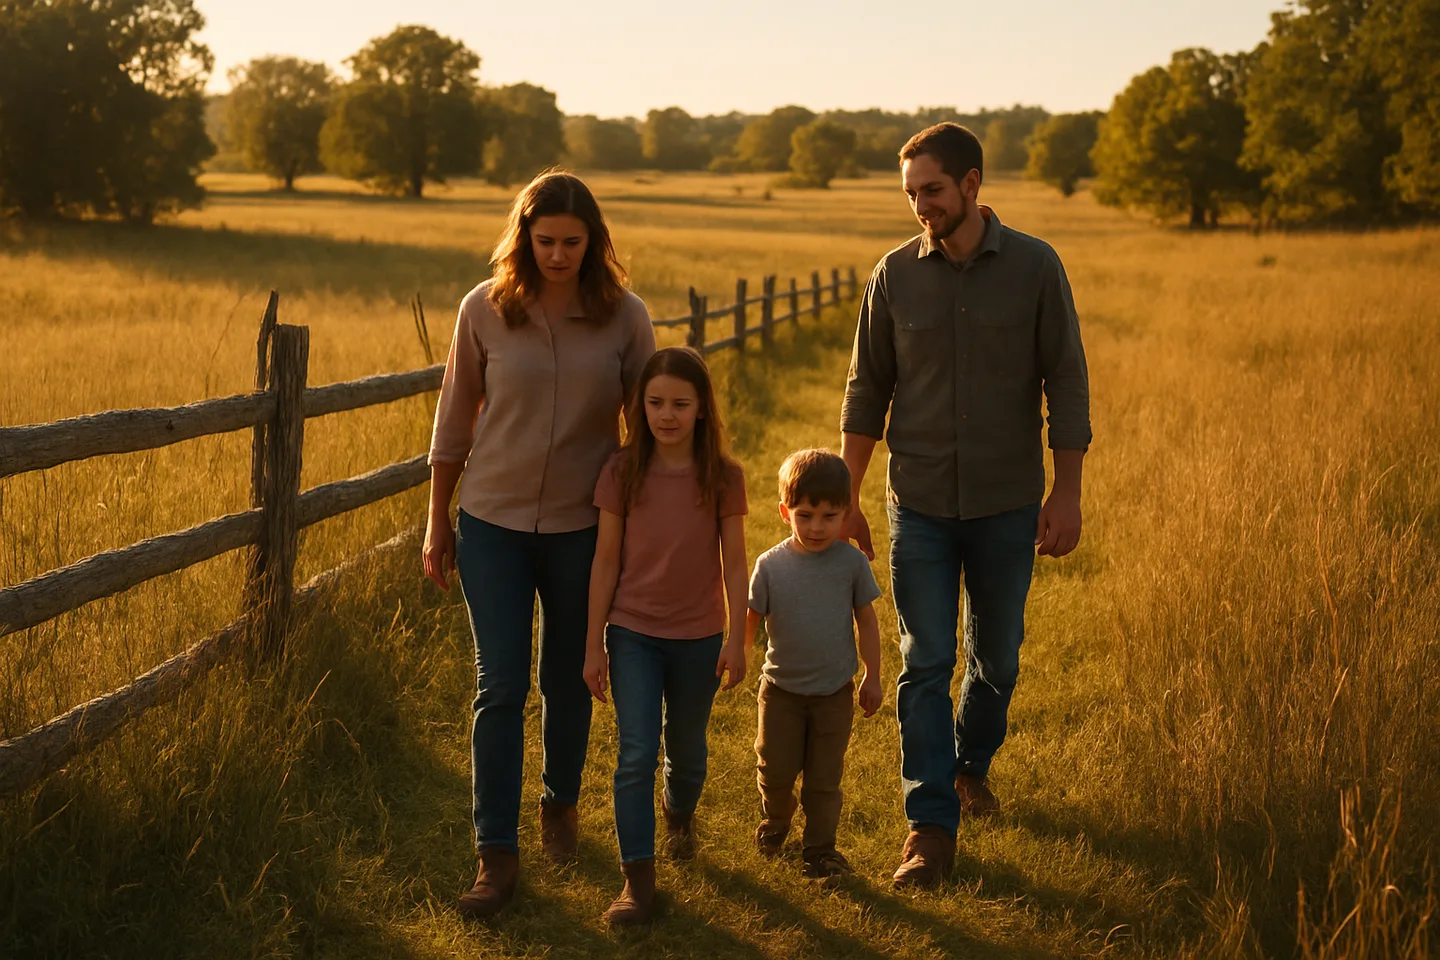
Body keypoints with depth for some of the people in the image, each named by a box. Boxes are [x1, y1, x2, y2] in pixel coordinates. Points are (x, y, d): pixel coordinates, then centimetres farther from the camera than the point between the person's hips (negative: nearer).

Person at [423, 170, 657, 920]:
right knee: (500, 687, -3)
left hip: (583, 527, 1)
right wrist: (437, 524, 6)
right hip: (493, 521, -1)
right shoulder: (484, 310, -6)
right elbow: (454, 422, 2)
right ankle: (496, 856, 5)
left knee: (567, 682, 14)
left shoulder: (624, 318, -6)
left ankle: (561, 803, 40)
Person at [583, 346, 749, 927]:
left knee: (686, 750, 17)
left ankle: (680, 816, 49)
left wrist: (736, 640, -4)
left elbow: (734, 563, -2)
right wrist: (594, 644, -2)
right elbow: (606, 561, -3)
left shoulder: (723, 477, -8)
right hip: (633, 634, -1)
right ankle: (638, 880, -2)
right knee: (636, 756, -9)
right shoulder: (622, 473, -8)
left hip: (698, 639, 1)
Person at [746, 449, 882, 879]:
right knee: (775, 770, 9)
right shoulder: (771, 564, -9)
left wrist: (872, 676, 5)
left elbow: (866, 620, 1)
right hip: (782, 688, 1)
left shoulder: (852, 562, -9)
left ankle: (820, 848, 21)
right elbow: (751, 619, 0)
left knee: (824, 777, 6)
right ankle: (775, 818, 39)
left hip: (835, 692, 0)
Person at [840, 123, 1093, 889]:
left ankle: (971, 763, 40)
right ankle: (930, 826, 2)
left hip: (1007, 503, 0)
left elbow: (1066, 383, -3)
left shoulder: (1035, 268, -5)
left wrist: (1067, 493, -7)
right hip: (919, 504, 0)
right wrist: (845, 497, 4)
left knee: (996, 657, 13)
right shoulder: (895, 274, -1)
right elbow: (867, 389, 5)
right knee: (924, 663, -3)